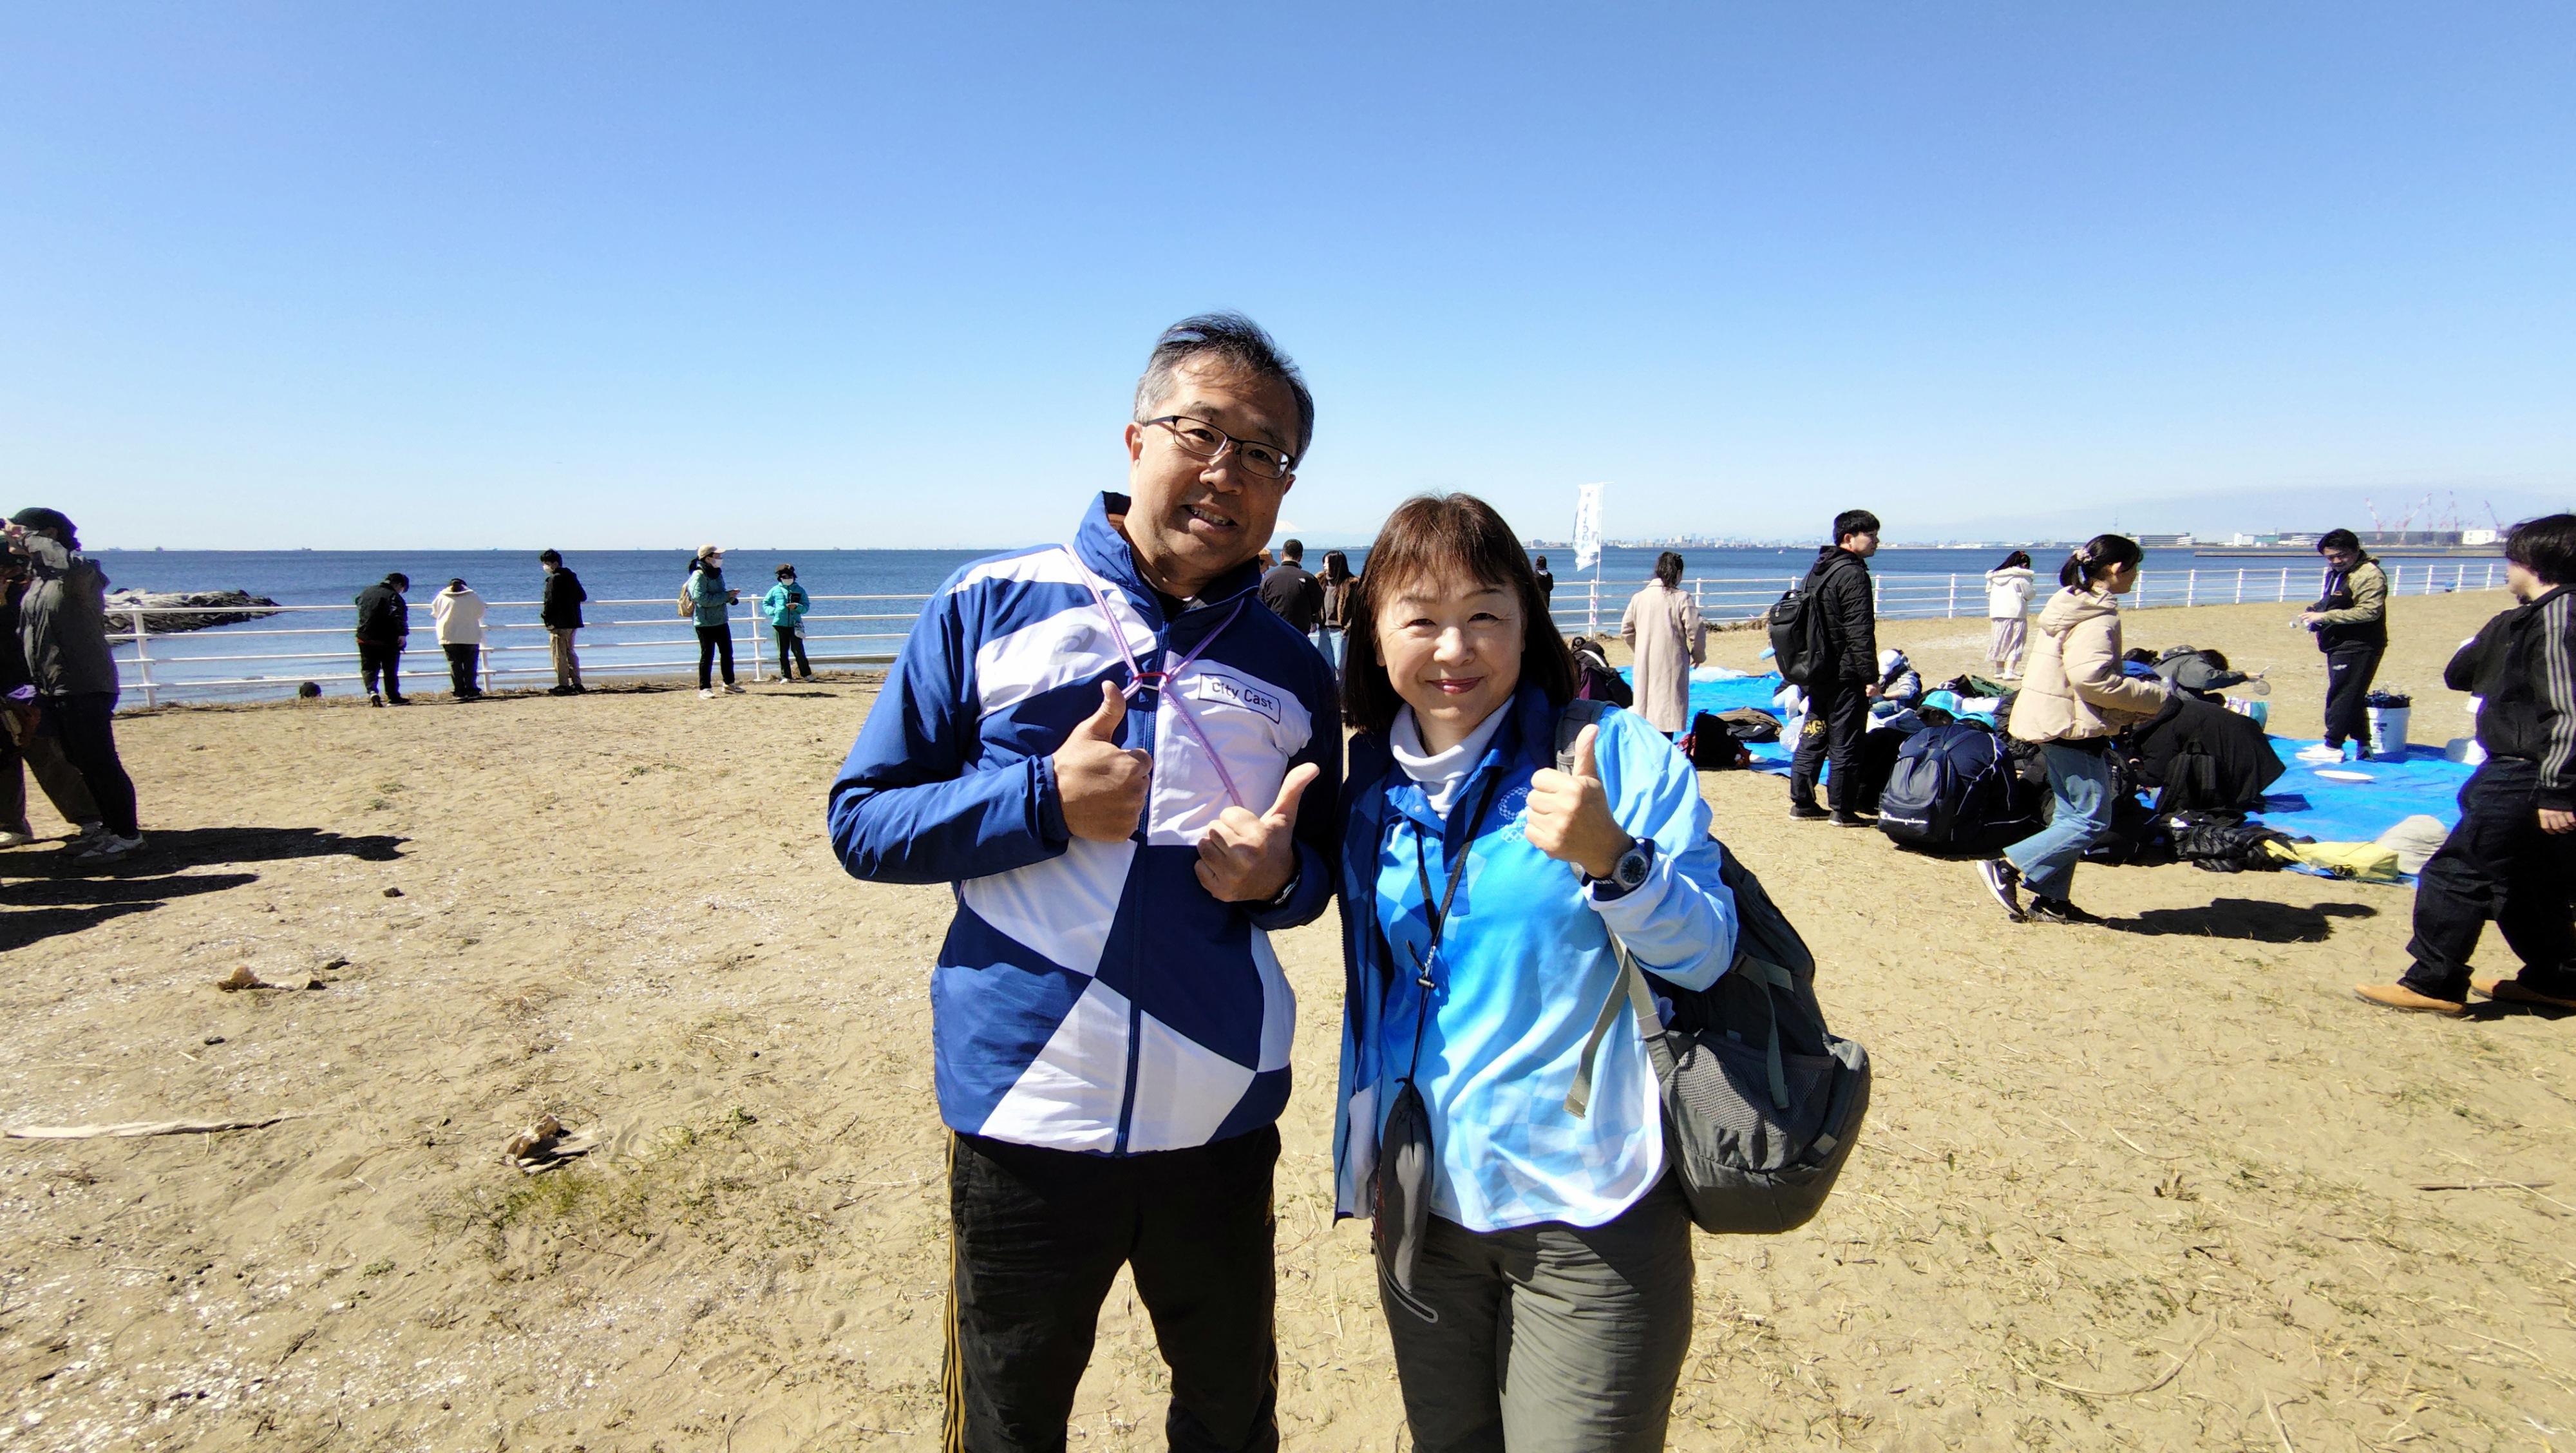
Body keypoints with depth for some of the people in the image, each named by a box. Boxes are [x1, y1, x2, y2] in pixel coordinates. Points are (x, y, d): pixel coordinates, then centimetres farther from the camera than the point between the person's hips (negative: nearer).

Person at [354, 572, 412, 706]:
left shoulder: (366, 592, 9)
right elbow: (399, 617, -26)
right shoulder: (394, 597, -13)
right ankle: (393, 698, 11)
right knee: (390, 670, 6)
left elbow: (358, 602, 30)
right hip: (388, 640, -5)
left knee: (368, 668, 10)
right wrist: (403, 634, -31)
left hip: (365, 638, 5)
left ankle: (372, 691, -12)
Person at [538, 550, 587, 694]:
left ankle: (563, 685, -4)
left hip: (559, 623, -8)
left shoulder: (554, 579, -12)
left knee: (559, 655, -3)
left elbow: (550, 601, -17)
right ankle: (577, 684, 13)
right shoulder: (572, 577, 11)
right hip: (574, 622, 8)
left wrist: (544, 616, -5)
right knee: (570, 652, 15)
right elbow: (583, 597, 17)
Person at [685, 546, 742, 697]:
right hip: (706, 622, -8)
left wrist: (731, 596, 2)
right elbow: (702, 598, -25)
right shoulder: (699, 575, -15)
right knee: (707, 655, -3)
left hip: (721, 621, 8)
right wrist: (726, 596, -22)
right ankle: (704, 688, 4)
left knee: (727, 652, 13)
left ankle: (729, 683, 25)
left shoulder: (717, 573, 12)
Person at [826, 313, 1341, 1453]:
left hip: (1221, 1116, 3)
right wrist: (1045, 800, -18)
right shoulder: (990, 607, -4)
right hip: (1026, 1106, -2)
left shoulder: (1293, 672, 4)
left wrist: (1281, 873, -11)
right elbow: (861, 821, -4)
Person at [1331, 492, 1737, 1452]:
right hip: (1424, 1203, 5)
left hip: (1588, 1216, -4)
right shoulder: (1372, 787, 1)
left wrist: (1610, 859, -28)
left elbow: (1707, 958, -13)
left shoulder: (1618, 754, -12)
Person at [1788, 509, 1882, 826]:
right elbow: (1860, 632, -19)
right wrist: (1871, 677, -17)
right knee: (1845, 744, -1)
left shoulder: (1817, 570, 14)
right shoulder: (1853, 574, -15)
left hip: (1819, 672, 9)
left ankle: (1802, 803, 17)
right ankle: (1842, 810, 4)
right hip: (1846, 674, -9)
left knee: (1812, 738, 12)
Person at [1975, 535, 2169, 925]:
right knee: (2092, 819, -5)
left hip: (2058, 723, 10)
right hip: (2075, 727, -10)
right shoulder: (2099, 616, -16)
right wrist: (2155, 695, -13)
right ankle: (2007, 864, -8)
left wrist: (2139, 690, 15)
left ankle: (2051, 901, 17)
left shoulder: (2074, 605, 15)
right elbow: (2094, 678, -25)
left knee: (2072, 815, 14)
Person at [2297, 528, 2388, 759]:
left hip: (2359, 647, -10)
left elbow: (2369, 611, -25)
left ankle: (2333, 746, -5)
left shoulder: (2370, 575, -15)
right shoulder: (2334, 573, 16)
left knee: (2341, 695, -8)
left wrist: (2325, 616, -26)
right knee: (2351, 697, 15)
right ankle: (2363, 744, 23)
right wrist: (2314, 612, 11)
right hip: (2339, 645, 10)